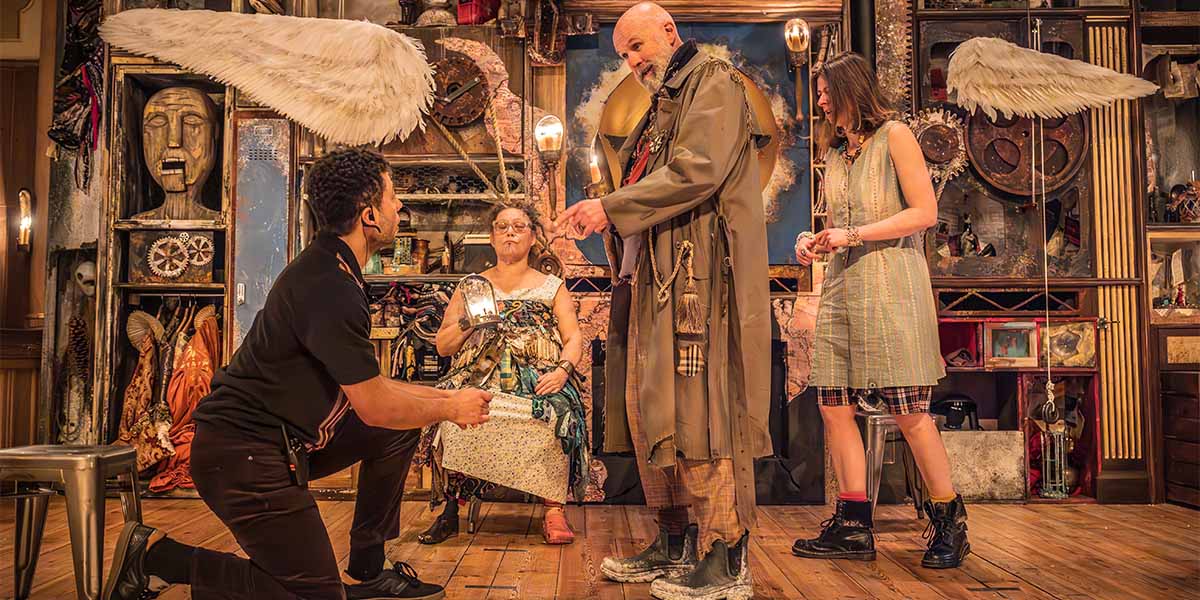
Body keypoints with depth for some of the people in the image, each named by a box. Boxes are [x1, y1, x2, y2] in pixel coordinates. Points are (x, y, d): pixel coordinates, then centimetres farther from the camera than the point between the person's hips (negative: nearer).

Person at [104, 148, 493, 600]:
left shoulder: (331, 269, 11)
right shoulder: (331, 289, -23)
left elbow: (364, 386, 18)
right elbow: (375, 407, -18)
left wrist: (442, 396, 14)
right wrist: (449, 409, -2)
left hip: (283, 439, 10)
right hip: (244, 455, -10)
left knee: (401, 429, 12)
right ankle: (156, 556, 0)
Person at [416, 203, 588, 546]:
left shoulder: (552, 287, 19)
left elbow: (574, 340, 8)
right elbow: (443, 347, 16)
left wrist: (562, 370, -13)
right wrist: (467, 322, -4)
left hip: (539, 376, -1)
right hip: (481, 375, 1)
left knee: (559, 411, -35)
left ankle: (554, 509, -24)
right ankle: (450, 509, -16)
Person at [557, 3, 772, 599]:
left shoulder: (713, 80, 0)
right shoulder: (663, 103, 26)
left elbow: (696, 171, -15)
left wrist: (611, 207, -12)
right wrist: (604, 216, 5)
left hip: (696, 274, -9)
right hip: (648, 276, 9)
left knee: (700, 410, -9)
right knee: (645, 408, 9)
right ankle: (674, 545, 19)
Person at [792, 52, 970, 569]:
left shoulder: (894, 136, -1)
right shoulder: (836, 151, 20)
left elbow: (925, 212, -9)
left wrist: (853, 235, -13)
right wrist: (815, 239, 6)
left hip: (891, 284, -7)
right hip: (842, 287, 7)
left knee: (908, 410, -6)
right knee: (833, 405, 1)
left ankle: (950, 524, 10)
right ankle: (853, 528, 8)